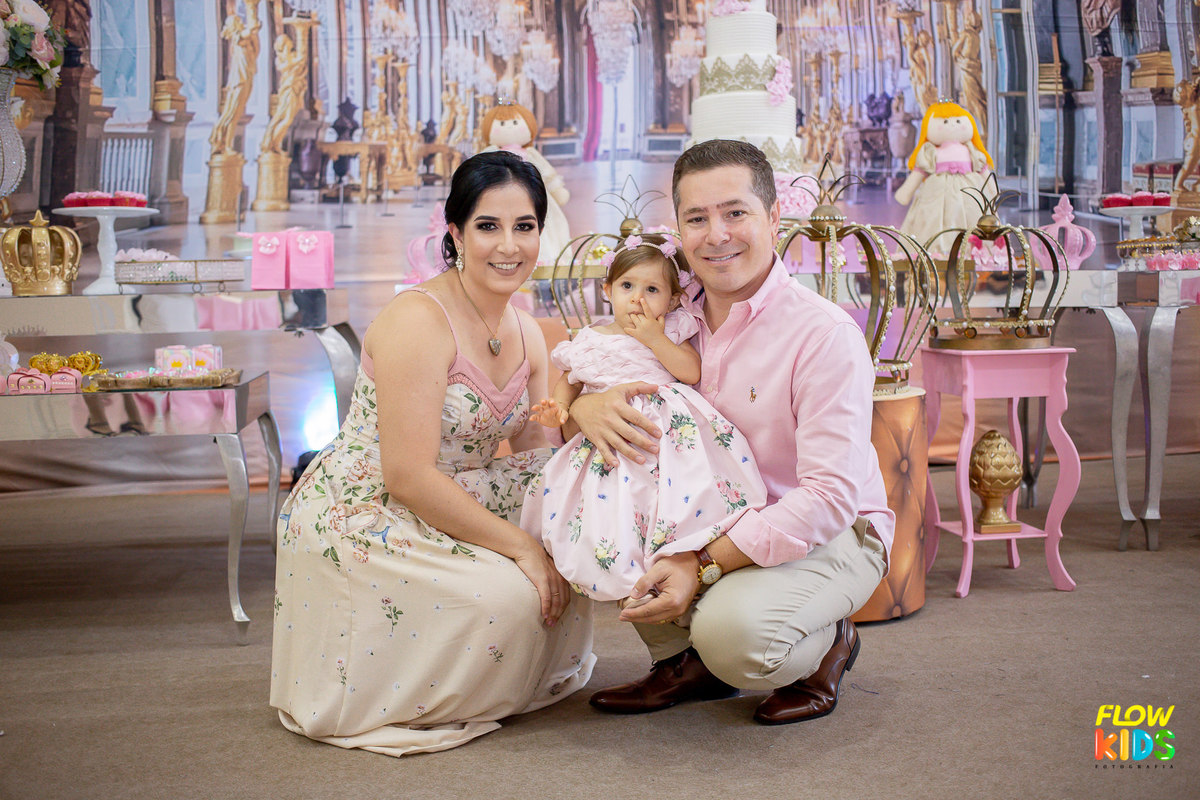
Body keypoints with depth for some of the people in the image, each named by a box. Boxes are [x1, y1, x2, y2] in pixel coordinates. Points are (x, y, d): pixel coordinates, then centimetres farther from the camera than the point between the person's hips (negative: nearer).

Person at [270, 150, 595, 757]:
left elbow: (535, 459, 3)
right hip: (358, 516, -8)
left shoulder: (527, 333, 4)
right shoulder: (419, 320, -23)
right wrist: (521, 546, -26)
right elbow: (409, 477, -27)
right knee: (509, 594, -25)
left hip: (451, 503, 8)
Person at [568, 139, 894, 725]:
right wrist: (585, 405, -21)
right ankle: (682, 658, 4)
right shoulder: (676, 315, -1)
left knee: (732, 628, -34)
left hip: (829, 535, -6)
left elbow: (831, 495, -25)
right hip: (718, 525, 6)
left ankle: (826, 643, 3)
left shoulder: (826, 334, -20)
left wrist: (705, 564, -32)